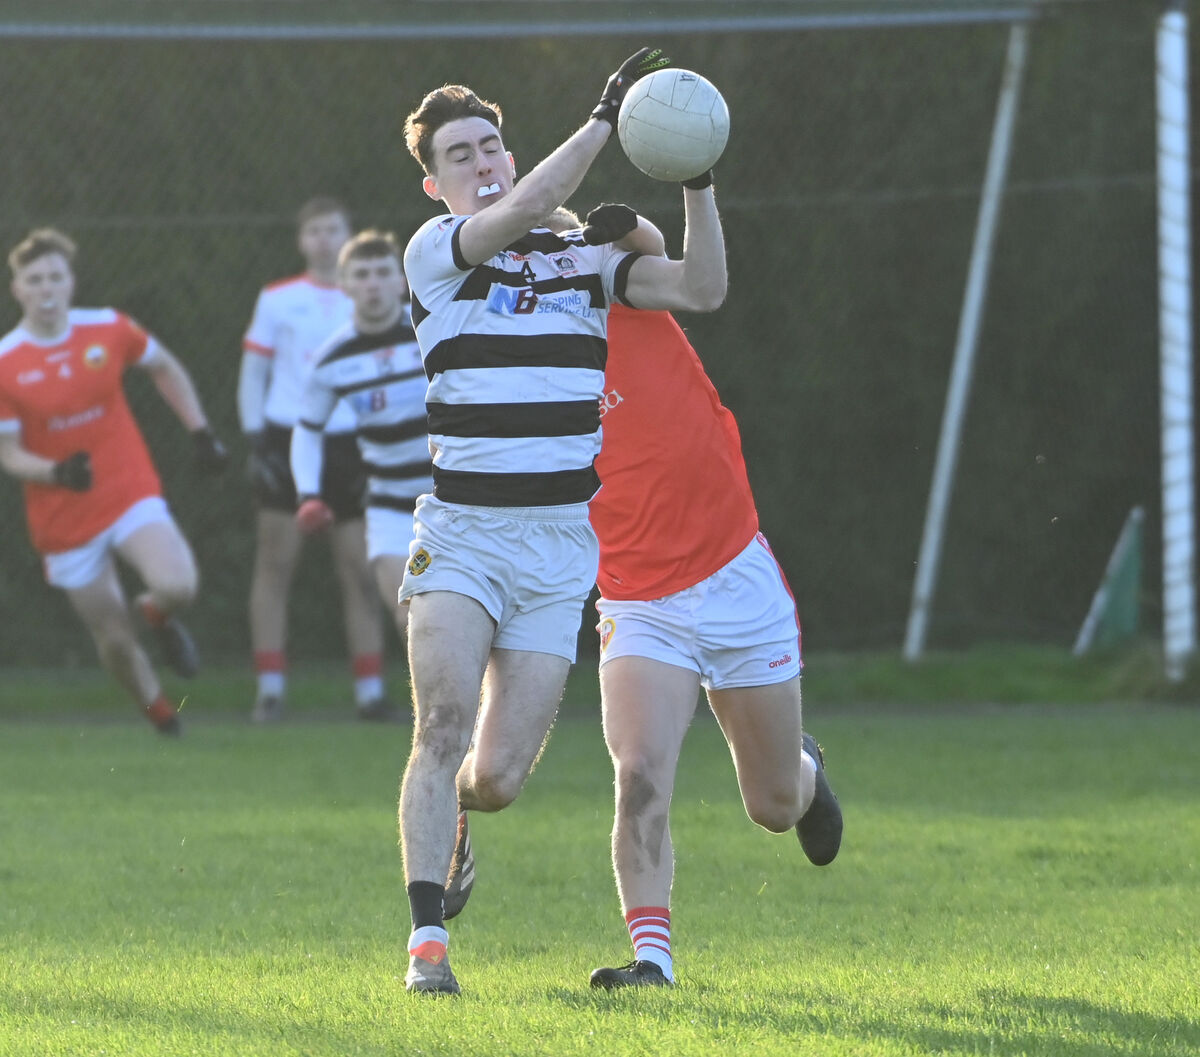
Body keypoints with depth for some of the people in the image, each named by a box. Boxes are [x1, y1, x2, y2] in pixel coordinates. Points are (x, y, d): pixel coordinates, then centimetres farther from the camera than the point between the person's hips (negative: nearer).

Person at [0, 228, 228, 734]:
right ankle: (160, 714, 29)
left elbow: (165, 369, 15)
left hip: (131, 492, 1)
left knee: (176, 587, -26)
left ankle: (157, 614, 12)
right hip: (64, 518, 0)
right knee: (114, 640, 2)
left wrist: (201, 432, 9)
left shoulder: (109, 330, -4)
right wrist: (56, 472, -26)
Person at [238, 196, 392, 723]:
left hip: (348, 443, 1)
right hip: (287, 437, -1)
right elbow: (252, 374, 8)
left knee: (360, 570, -2)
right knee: (274, 564, -4)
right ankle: (270, 689, 0)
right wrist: (255, 438, -3)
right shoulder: (277, 299, 6)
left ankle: (370, 690, 2)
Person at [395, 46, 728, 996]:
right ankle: (427, 939, -16)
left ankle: (451, 818, 35)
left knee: (496, 777, -2)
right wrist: (605, 120, -21)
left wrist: (698, 183, -11)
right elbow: (517, 215, -19)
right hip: (459, 534, -2)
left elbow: (701, 289, 1)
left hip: (560, 550, 2)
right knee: (444, 725, -21)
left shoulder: (585, 258, 12)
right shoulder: (434, 250, 1)